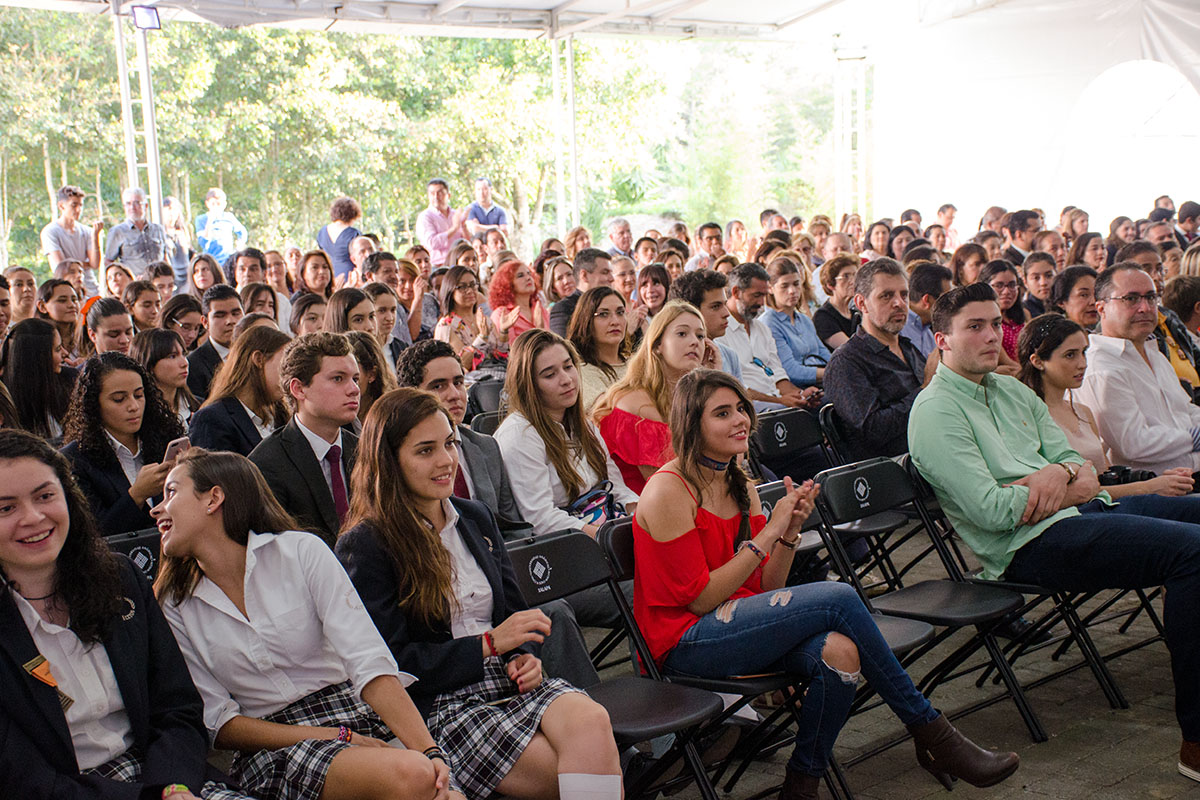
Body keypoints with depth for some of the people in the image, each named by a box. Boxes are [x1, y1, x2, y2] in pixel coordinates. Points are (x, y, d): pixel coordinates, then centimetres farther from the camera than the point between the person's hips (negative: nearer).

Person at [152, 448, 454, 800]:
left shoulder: (301, 551, -1)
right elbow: (218, 721, 2)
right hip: (270, 750, 0)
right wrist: (332, 738, -11)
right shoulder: (173, 606, 5)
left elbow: (370, 663, -9)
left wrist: (430, 751, -23)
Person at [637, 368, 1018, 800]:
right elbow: (699, 599, -15)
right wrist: (770, 532, -15)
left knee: (838, 652, -27)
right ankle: (932, 734, -7)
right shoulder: (668, 492, -11)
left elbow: (766, 589, 11)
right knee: (839, 598, -22)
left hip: (740, 626, 7)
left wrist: (790, 533, -6)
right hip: (686, 646, -7)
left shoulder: (741, 486, 13)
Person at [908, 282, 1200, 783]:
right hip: (1032, 546, -9)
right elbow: (993, 511, -16)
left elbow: (1086, 470, 16)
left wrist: (1064, 473, -9)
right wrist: (1073, 486, -4)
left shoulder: (1015, 391, 20)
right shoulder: (936, 412, -7)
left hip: (1081, 515, 9)